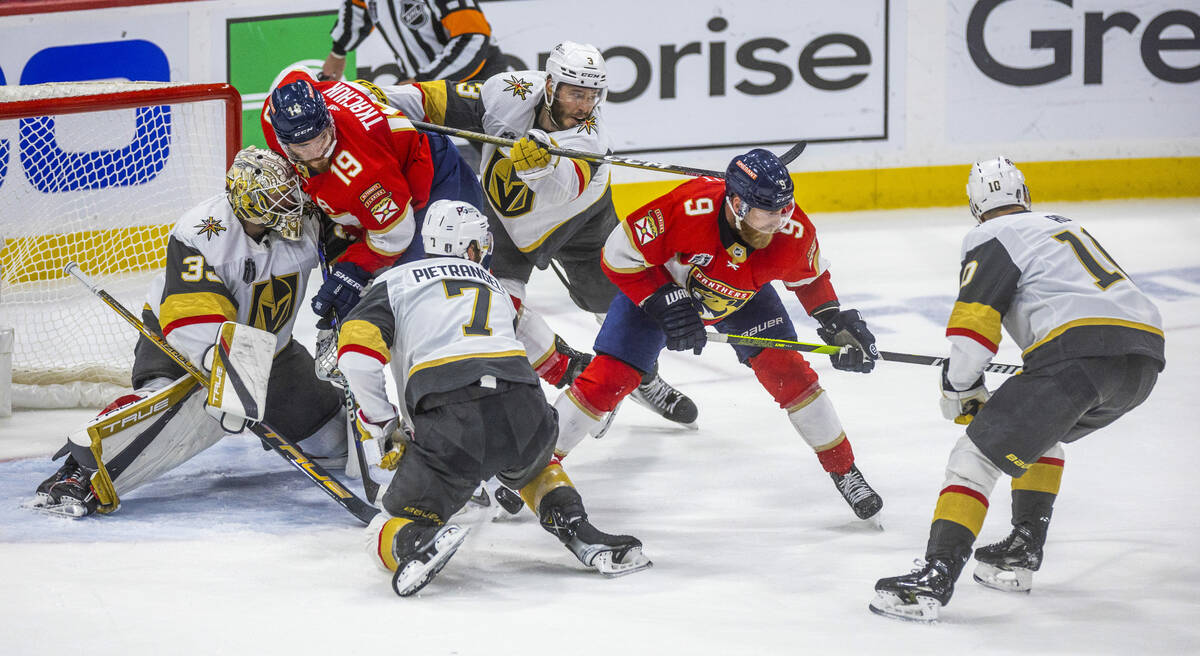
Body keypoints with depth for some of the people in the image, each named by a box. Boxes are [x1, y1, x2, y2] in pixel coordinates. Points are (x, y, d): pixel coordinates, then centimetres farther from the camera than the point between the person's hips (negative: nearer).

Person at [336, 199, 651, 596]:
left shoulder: (395, 281, 20)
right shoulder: (493, 286, 34)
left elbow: (356, 350, 3)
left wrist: (380, 426, 14)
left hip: (449, 422, -3)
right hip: (522, 409, 3)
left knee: (386, 536, 10)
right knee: (532, 464, 40)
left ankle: (419, 541, -25)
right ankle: (578, 532, 14)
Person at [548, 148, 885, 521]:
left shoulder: (794, 234, -30)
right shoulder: (688, 209, -43)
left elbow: (809, 276, -4)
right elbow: (620, 255, -30)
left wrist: (836, 321, -14)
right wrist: (664, 303, -34)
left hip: (742, 298, 3)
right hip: (658, 282, -3)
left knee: (786, 371, -10)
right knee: (609, 377, -12)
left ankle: (844, 470, 7)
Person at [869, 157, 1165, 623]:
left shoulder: (993, 238, 8)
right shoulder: (1066, 227, 32)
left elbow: (973, 322, -2)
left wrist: (960, 390, 12)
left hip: (1080, 352, -8)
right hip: (1145, 359, 8)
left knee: (979, 453, -5)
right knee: (1042, 428, 33)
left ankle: (935, 578, -17)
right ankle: (1023, 550, 29)